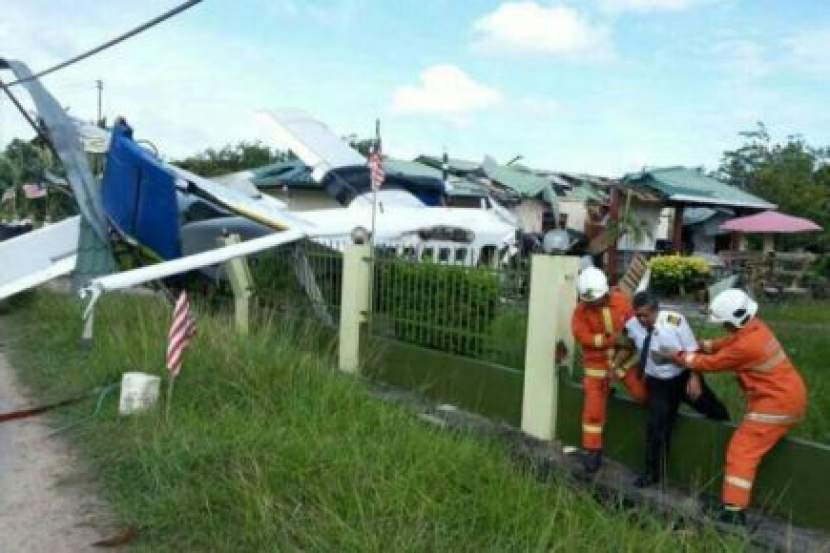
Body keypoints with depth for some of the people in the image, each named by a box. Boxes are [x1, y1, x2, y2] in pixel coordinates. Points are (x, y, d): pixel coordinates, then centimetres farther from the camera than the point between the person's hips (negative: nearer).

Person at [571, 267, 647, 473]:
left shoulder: (622, 301, -12)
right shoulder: (581, 310, -14)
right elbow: (583, 337, -20)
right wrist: (612, 339, -31)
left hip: (623, 357, 1)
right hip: (597, 362, -1)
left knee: (642, 395, -5)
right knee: (594, 407, -1)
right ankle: (592, 450, 13)